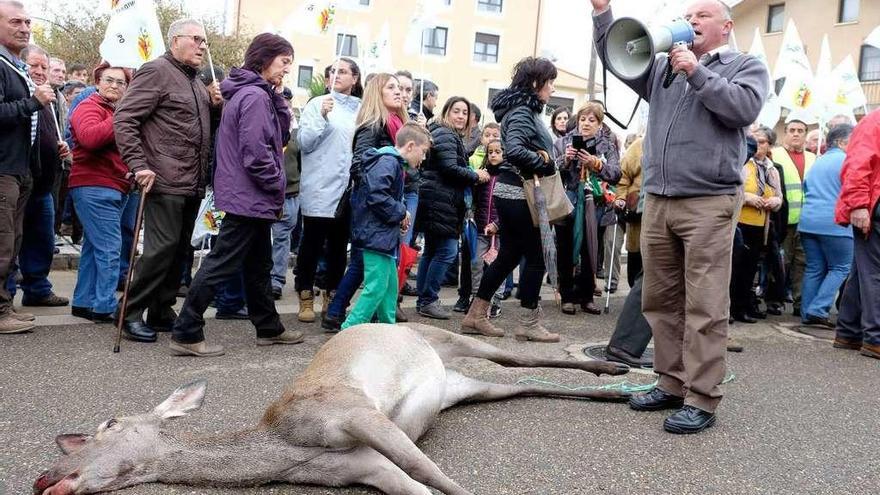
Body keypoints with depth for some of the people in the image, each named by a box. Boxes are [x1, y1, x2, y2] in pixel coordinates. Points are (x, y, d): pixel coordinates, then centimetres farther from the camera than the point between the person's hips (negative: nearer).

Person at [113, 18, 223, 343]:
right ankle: (131, 315, 3)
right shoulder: (156, 71, -7)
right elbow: (123, 119, -13)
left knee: (179, 249, 11)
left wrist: (215, 105, 8)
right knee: (162, 248, -10)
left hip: (192, 184, 9)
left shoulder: (196, 81, 19)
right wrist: (138, 165, -20)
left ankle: (161, 312, 22)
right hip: (165, 182, -9)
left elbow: (206, 125, 28)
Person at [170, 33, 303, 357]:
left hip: (252, 197, 11)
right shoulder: (254, 96, -16)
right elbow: (255, 153, -22)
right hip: (249, 196, -11)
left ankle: (269, 327, 29)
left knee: (259, 265, 17)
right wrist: (278, 187, -11)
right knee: (222, 264, -6)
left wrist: (278, 98, 5)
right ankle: (186, 334, 0)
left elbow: (281, 137, 15)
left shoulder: (260, 94, 15)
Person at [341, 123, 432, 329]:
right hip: (376, 234, -11)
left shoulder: (393, 162, 19)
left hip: (383, 235, 11)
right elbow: (376, 196, -25)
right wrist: (401, 213, -12)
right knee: (376, 287, -10)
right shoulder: (387, 162, -15)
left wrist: (400, 215, 9)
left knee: (390, 285, 17)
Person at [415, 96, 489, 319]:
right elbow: (450, 168, -19)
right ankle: (428, 300, -5)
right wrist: (476, 176, -7)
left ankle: (423, 299, 18)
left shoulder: (453, 136, 24)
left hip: (439, 201, 11)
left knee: (431, 250, 12)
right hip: (440, 202, -11)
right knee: (447, 251, -10)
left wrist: (473, 176, 9)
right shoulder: (445, 135, -9)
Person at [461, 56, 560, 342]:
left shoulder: (526, 110, 16)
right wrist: (545, 162, -16)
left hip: (511, 192, 10)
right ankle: (528, 323, 9)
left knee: (509, 255, 13)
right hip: (517, 193, -10)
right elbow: (515, 151, -28)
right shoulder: (522, 111, -14)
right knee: (535, 256, -1)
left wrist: (545, 158, 2)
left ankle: (475, 316, 17)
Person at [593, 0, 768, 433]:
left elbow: (745, 108, -9)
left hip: (709, 203, -5)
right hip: (657, 201, 5)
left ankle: (701, 400, -1)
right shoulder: (664, 66, 21)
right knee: (660, 300, 8)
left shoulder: (746, 66, 9)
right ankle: (672, 384, 18)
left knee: (704, 306, -6)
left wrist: (697, 73, -8)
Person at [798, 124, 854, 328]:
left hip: (808, 221, 7)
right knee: (840, 268, 3)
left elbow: (805, 187, 25)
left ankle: (807, 313, 10)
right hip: (835, 223, -7)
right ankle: (818, 310, -8)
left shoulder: (817, 162, 18)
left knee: (814, 269, 11)